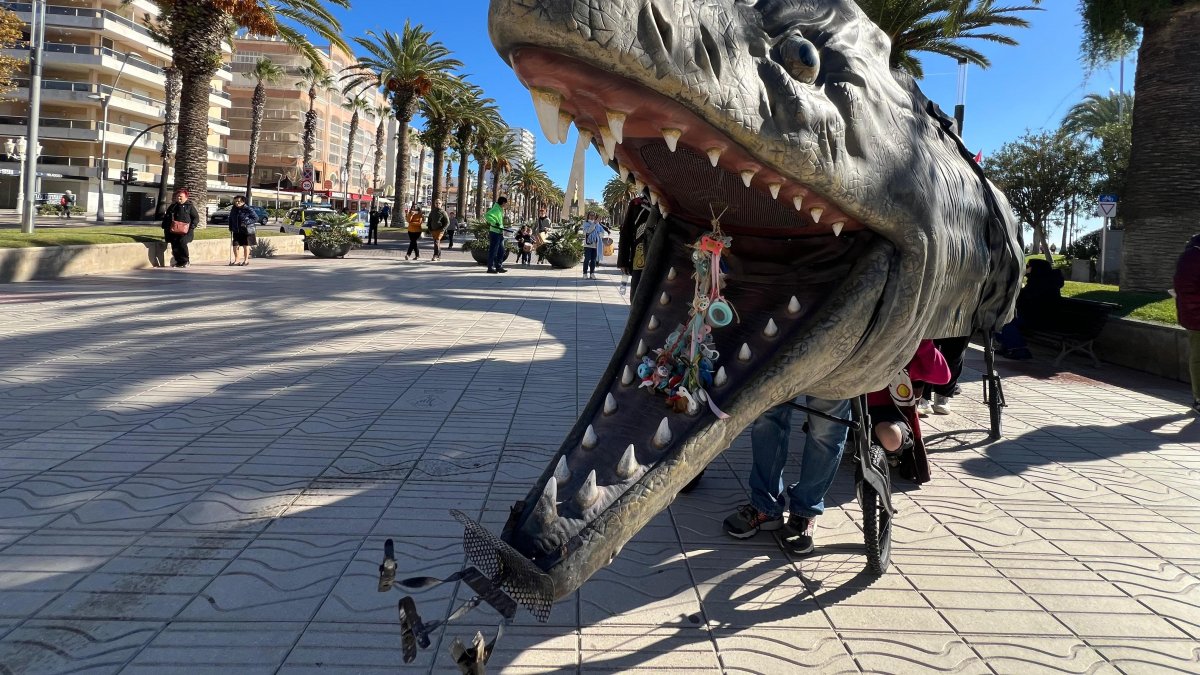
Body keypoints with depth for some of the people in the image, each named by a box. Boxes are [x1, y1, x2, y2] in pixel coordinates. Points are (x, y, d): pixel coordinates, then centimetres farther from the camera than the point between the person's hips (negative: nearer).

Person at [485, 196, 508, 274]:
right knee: (493, 250, -5)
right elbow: (487, 215, -28)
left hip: (500, 233, 10)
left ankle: (499, 267, 19)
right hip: (494, 232, -10)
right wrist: (495, 223, -27)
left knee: (501, 251, 12)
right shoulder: (495, 209, -14)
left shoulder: (500, 209, 15)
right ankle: (490, 268, -1)